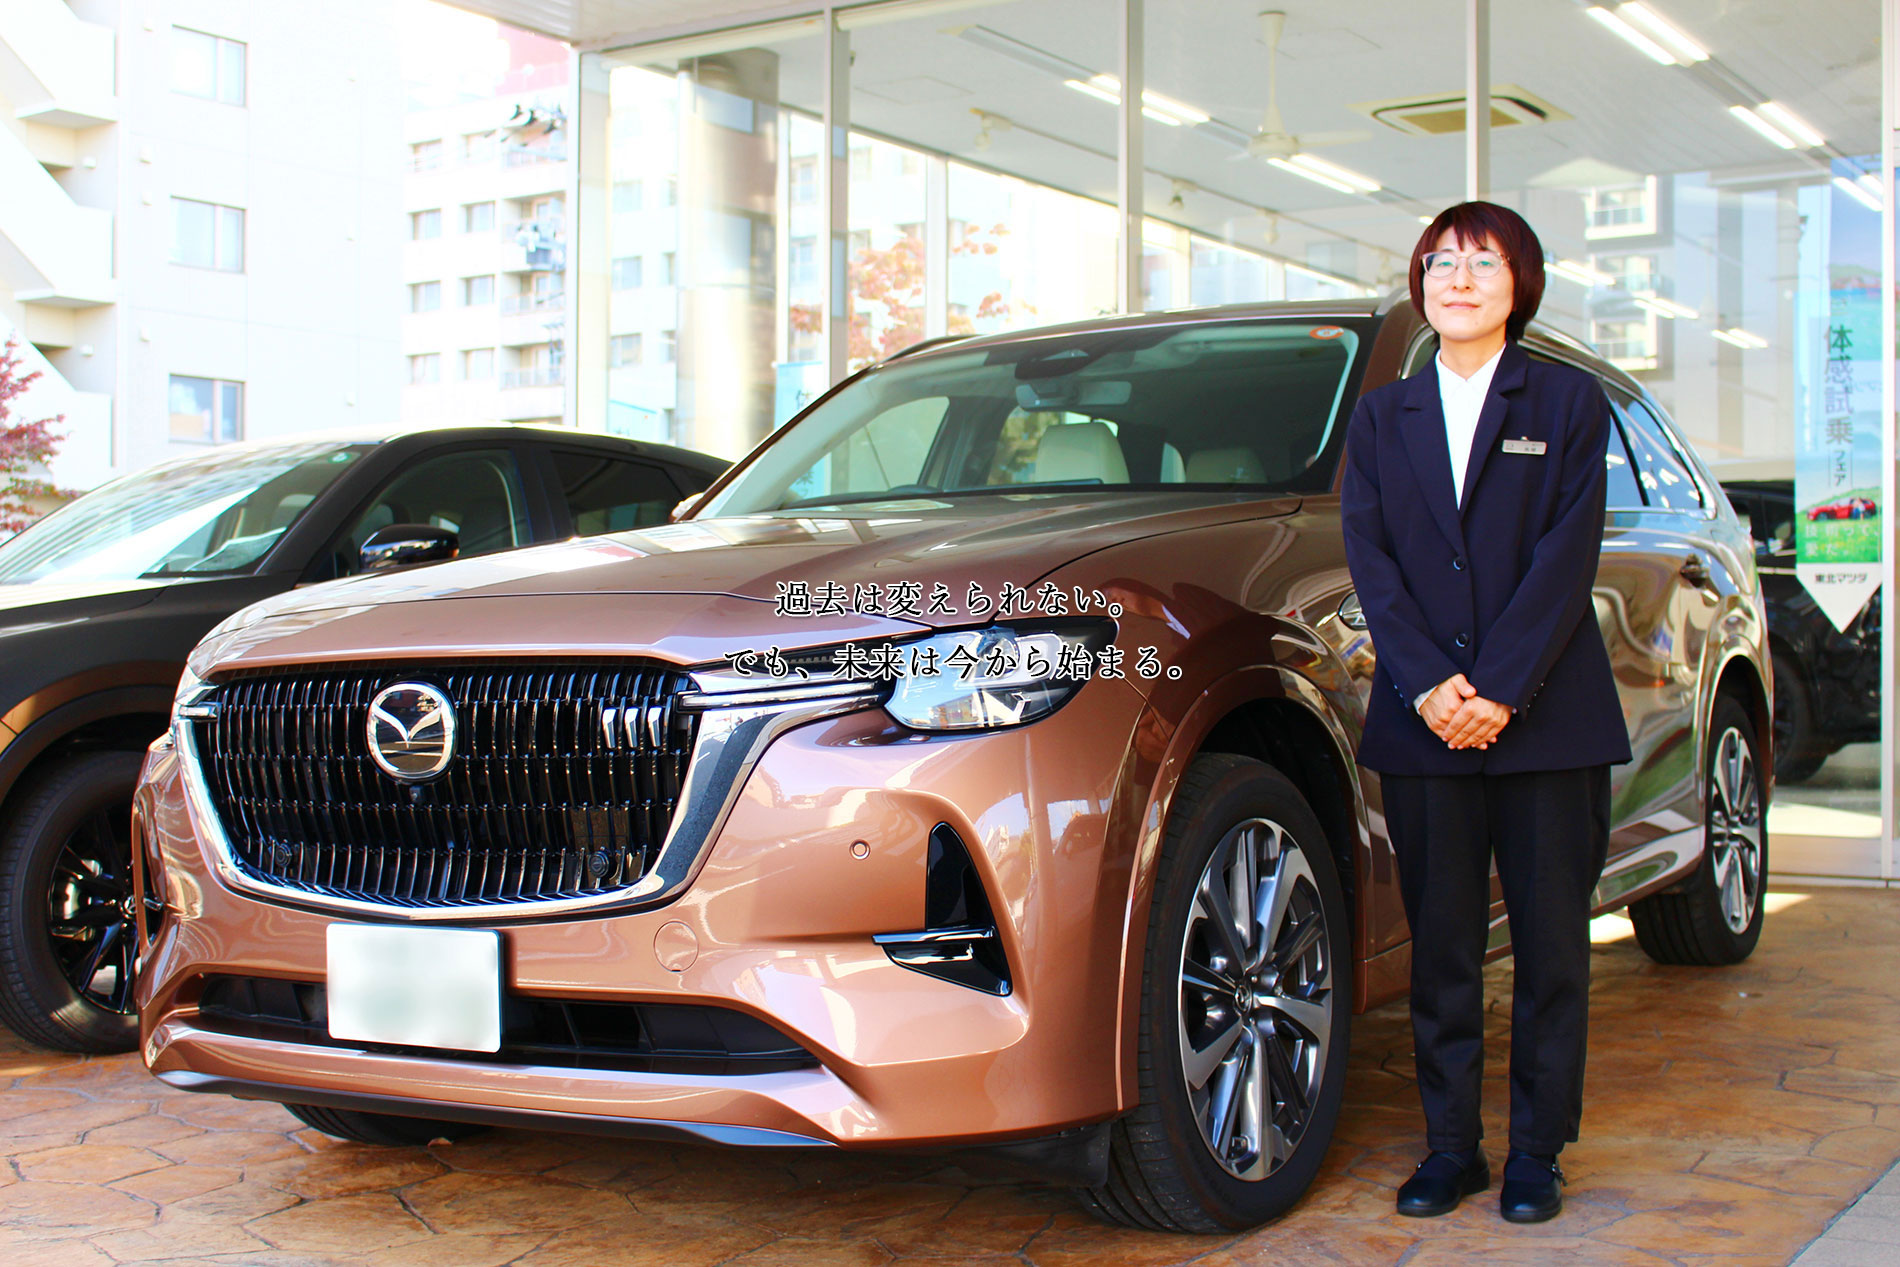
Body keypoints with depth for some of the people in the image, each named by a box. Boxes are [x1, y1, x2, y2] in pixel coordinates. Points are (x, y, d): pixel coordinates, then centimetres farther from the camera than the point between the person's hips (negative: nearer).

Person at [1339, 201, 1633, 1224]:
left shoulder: (1569, 403, 6)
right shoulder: (1382, 416, 13)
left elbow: (1566, 556, -4)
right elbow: (1368, 555, 3)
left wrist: (1498, 689, -14)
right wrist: (1428, 685, -10)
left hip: (1547, 719, -2)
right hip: (1422, 722, 2)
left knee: (1550, 942, 3)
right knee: (1440, 946, 5)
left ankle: (1537, 1150, 14)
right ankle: (1450, 1144, 16)